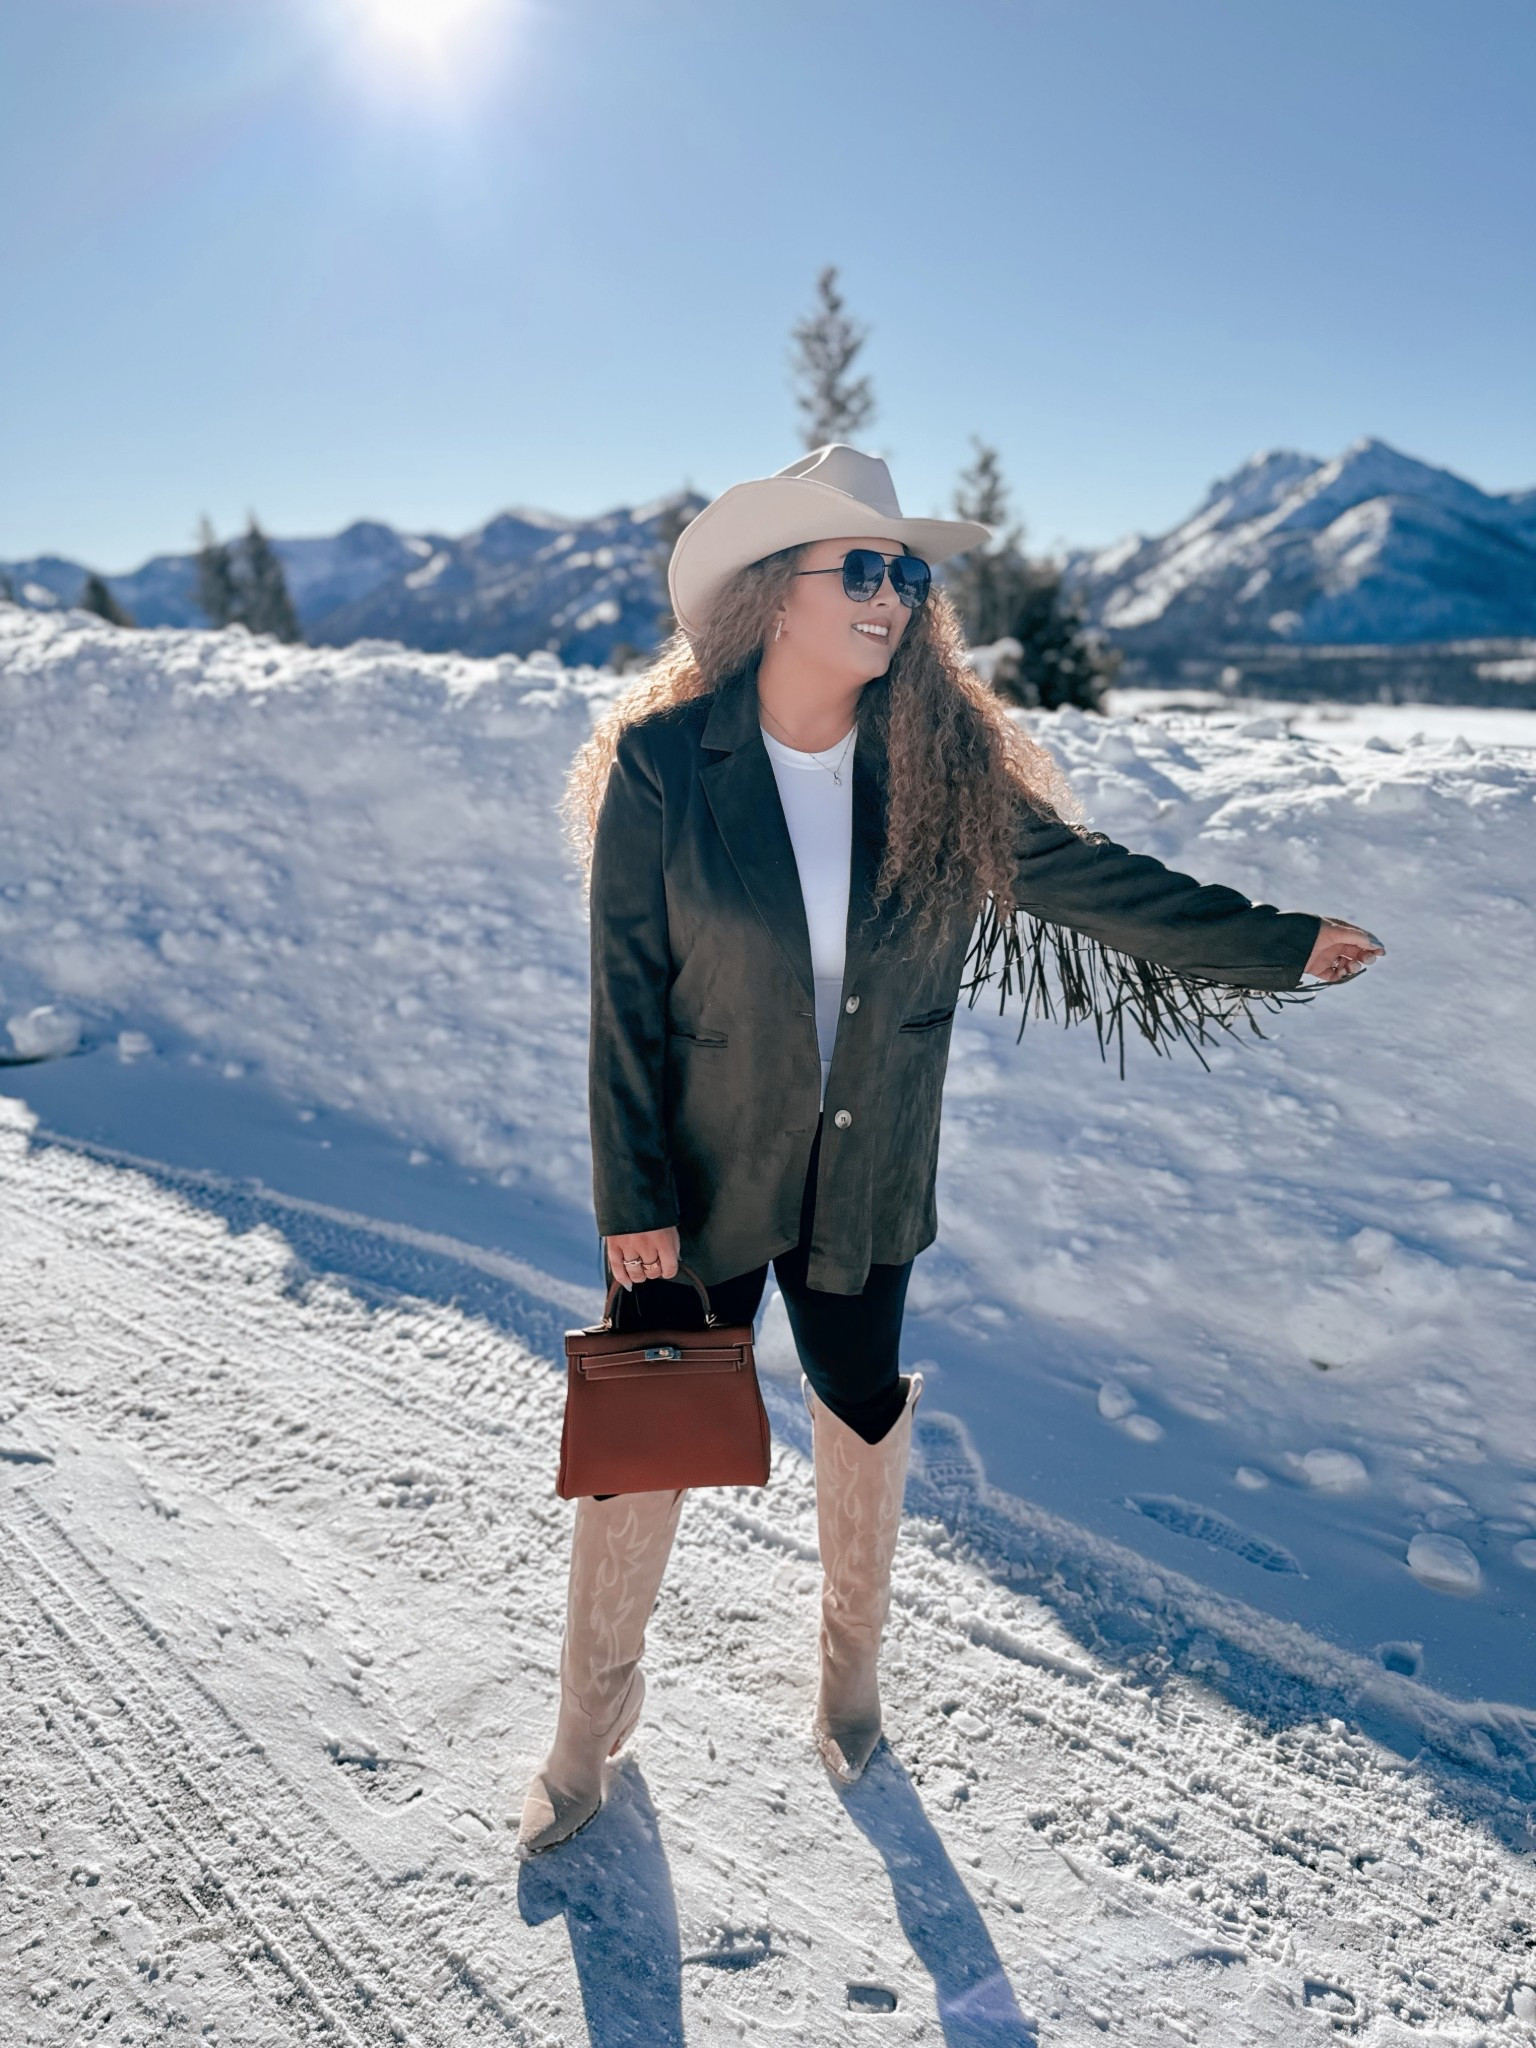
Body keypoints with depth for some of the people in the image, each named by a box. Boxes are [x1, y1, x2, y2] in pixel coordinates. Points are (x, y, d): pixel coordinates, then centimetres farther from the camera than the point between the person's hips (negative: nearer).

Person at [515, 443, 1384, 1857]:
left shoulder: (945, 765, -6)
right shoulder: (663, 763, -13)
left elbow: (1089, 876, 2)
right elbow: (624, 993, -10)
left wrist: (1280, 944, 1)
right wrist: (632, 1196, -10)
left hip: (866, 1181, 3)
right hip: (698, 1183, -2)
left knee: (864, 1415, 18)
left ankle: (851, 1674, 46)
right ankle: (593, 1725, 33)